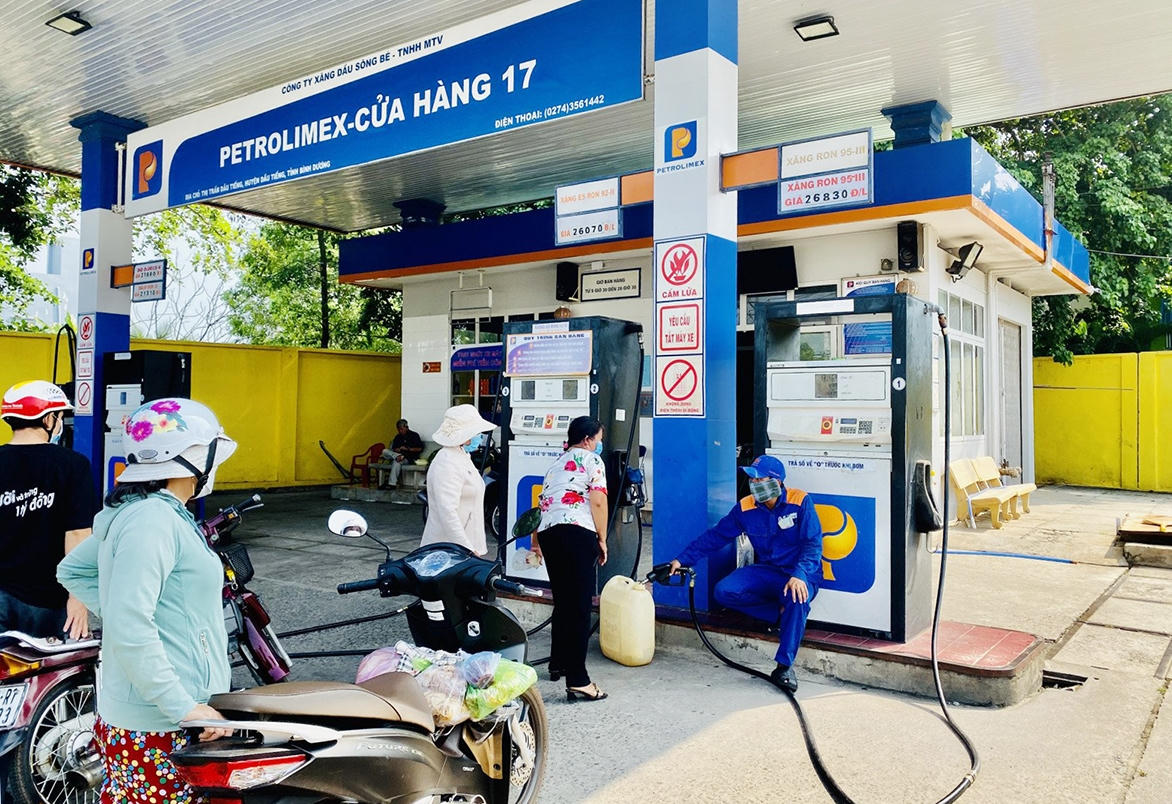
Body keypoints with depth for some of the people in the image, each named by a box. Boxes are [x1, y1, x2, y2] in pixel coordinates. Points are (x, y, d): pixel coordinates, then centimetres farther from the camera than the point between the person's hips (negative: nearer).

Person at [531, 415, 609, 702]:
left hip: (547, 533, 8)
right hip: (577, 531, -8)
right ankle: (577, 680, -11)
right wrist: (602, 540, 0)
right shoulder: (592, 460, 6)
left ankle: (558, 663, 31)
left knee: (562, 602, 20)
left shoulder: (557, 464, 28)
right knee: (580, 606, -9)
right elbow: (598, 501, -6)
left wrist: (536, 541, 38)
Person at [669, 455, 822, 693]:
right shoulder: (745, 508, -1)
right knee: (723, 592, -19)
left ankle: (784, 666, -24)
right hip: (766, 572, 4)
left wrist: (799, 575, -32)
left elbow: (813, 544, -16)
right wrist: (683, 559, -3)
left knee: (796, 599, -38)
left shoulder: (800, 502, -11)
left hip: (800, 575, -4)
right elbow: (715, 536, 3)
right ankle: (782, 613, -9)